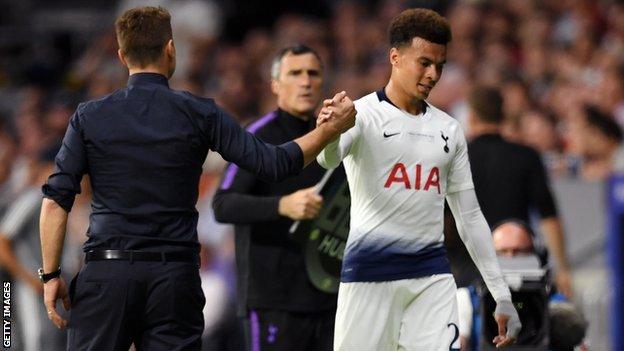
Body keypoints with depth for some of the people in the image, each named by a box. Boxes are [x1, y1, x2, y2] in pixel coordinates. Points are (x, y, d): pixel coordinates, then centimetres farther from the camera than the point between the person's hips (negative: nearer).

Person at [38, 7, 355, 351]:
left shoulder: (89, 116, 3)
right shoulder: (198, 114, 1)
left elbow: (56, 200, -2)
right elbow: (272, 163, 1)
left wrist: (50, 274, 3)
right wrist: (332, 128, 12)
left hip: (106, 272, 0)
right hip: (175, 277, 0)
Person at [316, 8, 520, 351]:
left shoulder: (448, 129, 14)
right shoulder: (363, 115, -2)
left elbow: (470, 217, 17)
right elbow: (329, 157, -25)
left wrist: (502, 296, 12)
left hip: (432, 276, 4)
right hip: (369, 273, -4)